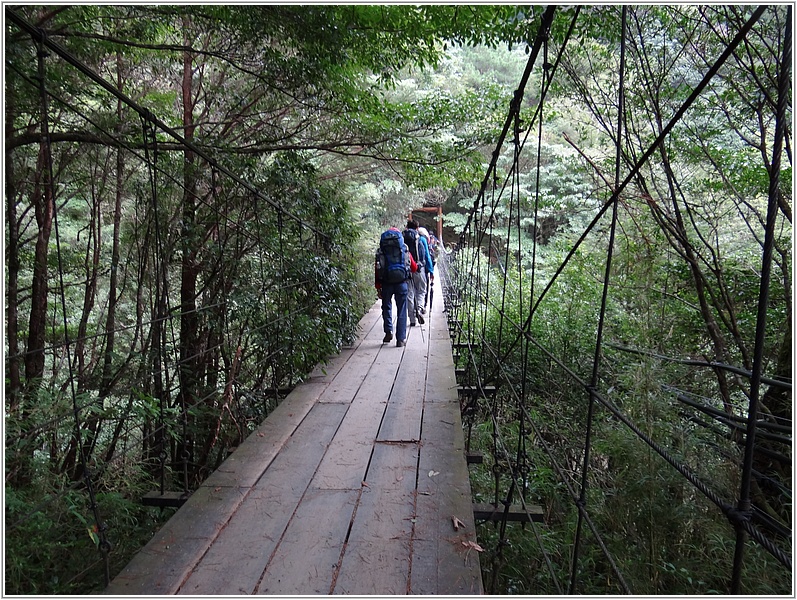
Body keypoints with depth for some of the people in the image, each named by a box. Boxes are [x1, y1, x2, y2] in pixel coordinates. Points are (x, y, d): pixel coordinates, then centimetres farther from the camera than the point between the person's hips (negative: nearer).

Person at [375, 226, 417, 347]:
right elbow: (414, 267, 13)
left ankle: (388, 331, 8)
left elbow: (377, 270, 5)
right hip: (402, 282, 0)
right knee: (401, 311, 5)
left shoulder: (381, 250, 7)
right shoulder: (405, 250, 7)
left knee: (386, 307, 20)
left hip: (386, 283, 1)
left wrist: (378, 287, 9)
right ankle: (401, 339, 6)